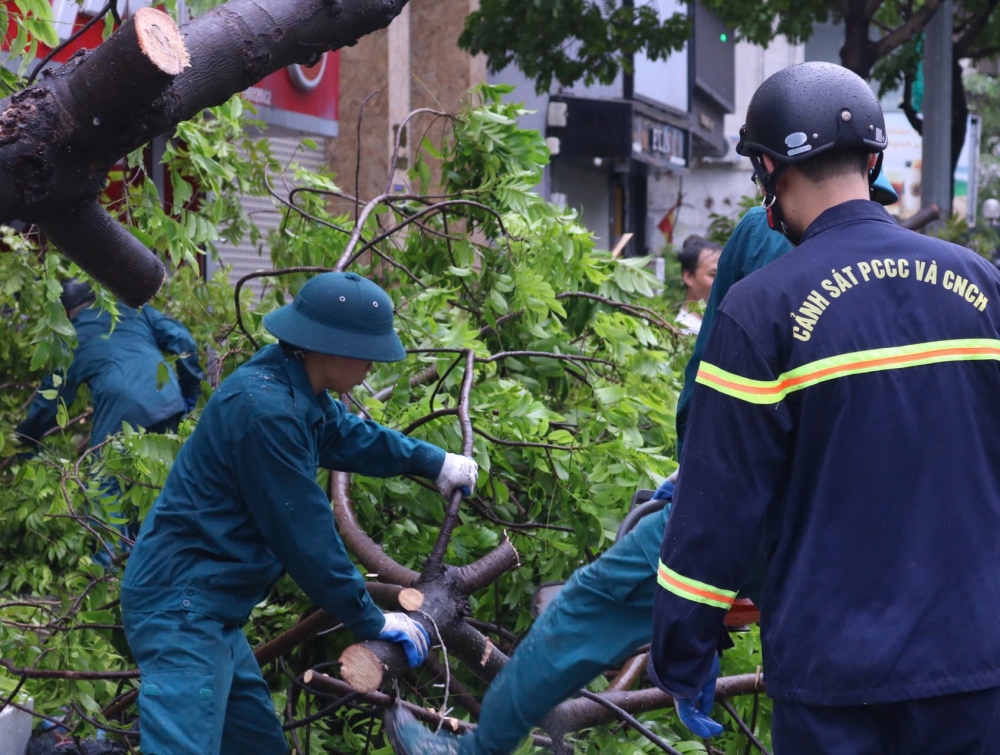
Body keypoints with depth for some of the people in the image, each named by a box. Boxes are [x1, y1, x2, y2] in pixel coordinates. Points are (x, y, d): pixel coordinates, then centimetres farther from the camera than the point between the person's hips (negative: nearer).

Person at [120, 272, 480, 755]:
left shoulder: (297, 389, 8)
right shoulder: (266, 409, -24)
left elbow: (346, 434, 32)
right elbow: (303, 537, -20)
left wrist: (432, 462, 32)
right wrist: (369, 622, -10)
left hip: (205, 606, 11)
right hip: (182, 606, -11)